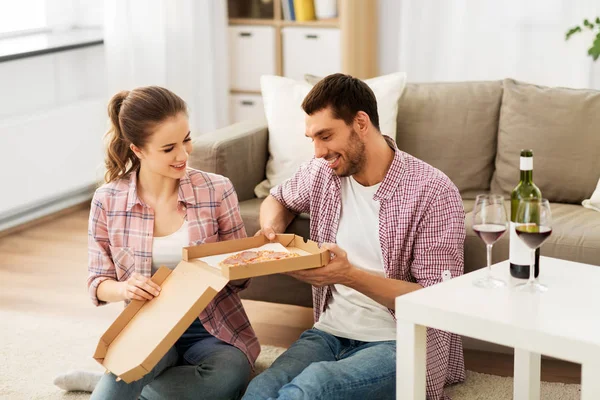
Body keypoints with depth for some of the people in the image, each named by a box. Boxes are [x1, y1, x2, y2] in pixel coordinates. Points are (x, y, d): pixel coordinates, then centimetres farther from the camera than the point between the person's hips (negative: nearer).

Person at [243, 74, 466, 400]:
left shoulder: (433, 192, -10)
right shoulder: (322, 172, 8)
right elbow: (278, 199, 32)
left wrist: (351, 275, -23)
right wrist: (271, 229, 7)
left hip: (398, 342, -4)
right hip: (329, 332, 4)